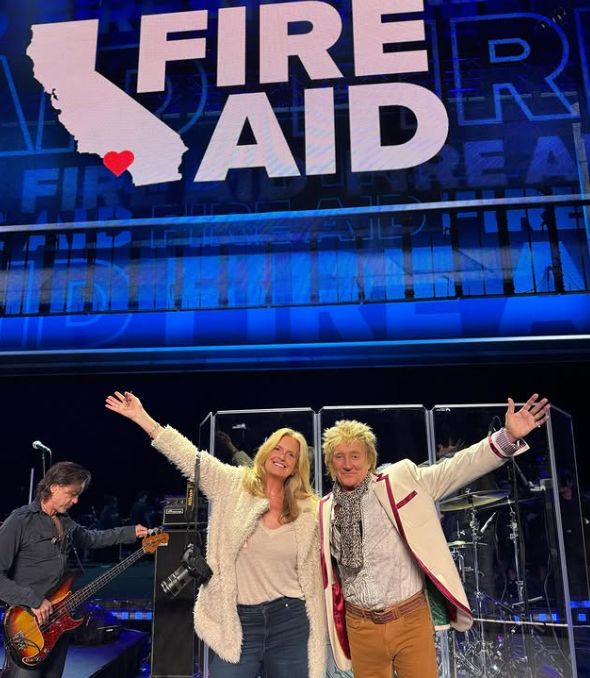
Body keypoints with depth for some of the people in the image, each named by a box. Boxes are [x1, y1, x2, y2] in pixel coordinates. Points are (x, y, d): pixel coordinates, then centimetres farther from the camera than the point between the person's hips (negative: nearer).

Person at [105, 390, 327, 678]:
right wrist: (142, 417, -14)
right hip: (238, 621, -1)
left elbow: (313, 570, 8)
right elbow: (190, 457, -9)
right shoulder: (233, 485, -2)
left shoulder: (307, 509, 3)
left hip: (290, 621, 2)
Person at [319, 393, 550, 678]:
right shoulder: (325, 510, 3)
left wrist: (507, 437, -24)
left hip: (411, 619, -2)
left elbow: (453, 470, -14)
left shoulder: (400, 481, -6)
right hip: (360, 626, 3)